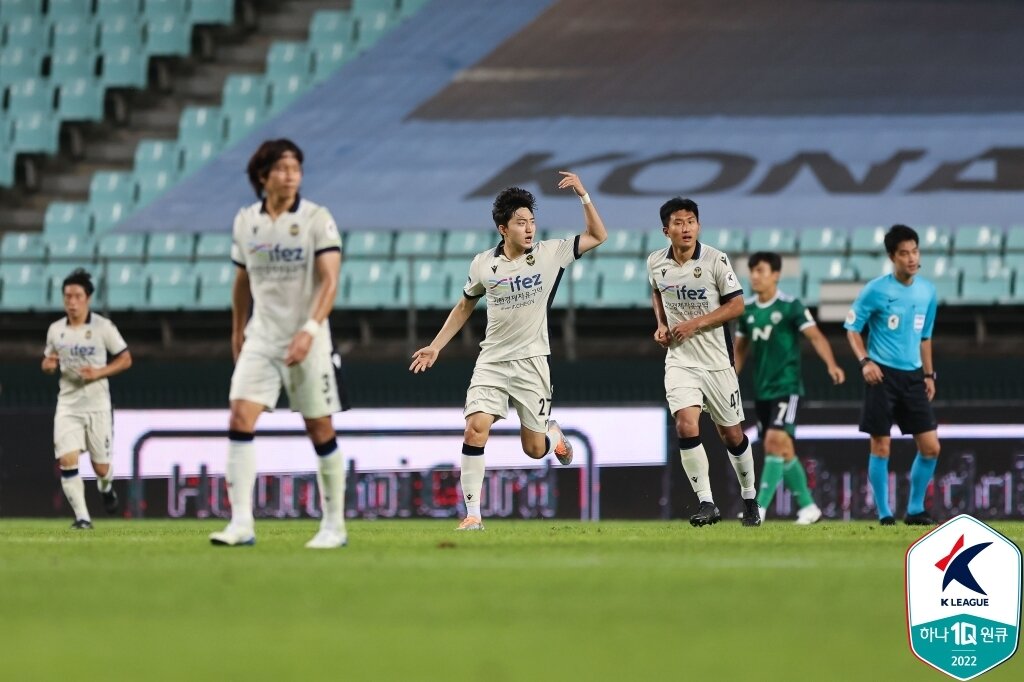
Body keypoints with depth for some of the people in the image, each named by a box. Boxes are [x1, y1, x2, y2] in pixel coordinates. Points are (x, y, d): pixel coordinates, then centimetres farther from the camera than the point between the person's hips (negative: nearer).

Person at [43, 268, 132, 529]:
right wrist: (48, 365, -8)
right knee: (67, 461, -15)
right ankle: (82, 517, -9)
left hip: (97, 406, -2)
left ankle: (105, 487, 42)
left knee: (101, 467, 5)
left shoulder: (103, 327, -5)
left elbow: (125, 360, -1)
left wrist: (99, 372, -16)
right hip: (67, 405, 2)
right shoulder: (55, 330, 5)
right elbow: (48, 362, 17)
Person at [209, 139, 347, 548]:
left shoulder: (317, 219, -8)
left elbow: (330, 281, -16)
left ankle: (334, 526, 12)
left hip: (306, 341, -4)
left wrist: (309, 330, -28)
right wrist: (237, 331, 23)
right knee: (240, 419, -10)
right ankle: (241, 523, -11)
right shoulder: (245, 221, 5)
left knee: (320, 430, 1)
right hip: (261, 338, 4)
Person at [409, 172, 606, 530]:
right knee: (476, 428, -19)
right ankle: (472, 514, -14)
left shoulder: (550, 253, -4)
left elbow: (597, 236, 1)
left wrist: (583, 195, -11)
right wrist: (435, 347, 13)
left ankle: (552, 433, 42)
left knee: (534, 449, 3)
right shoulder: (483, 265, -1)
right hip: (492, 360, 1)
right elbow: (464, 308, 15)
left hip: (532, 362, -1)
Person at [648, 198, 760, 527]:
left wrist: (696, 323, -18)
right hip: (679, 360, 1)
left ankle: (749, 499, 30)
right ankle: (706, 503, -12)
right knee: (686, 426, -19)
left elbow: (736, 305, -8)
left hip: (717, 360, -1)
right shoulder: (656, 263, 0)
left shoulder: (715, 260, -11)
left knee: (732, 435, 8)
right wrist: (661, 324, 4)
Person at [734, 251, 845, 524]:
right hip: (762, 390, 6)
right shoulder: (747, 310, 7)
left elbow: (816, 336, -15)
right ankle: (808, 506, 20)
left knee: (775, 440, -18)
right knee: (784, 450, 9)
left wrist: (831, 365, -30)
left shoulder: (790, 306, -9)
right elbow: (740, 349, 17)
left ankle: (760, 508, -21)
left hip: (786, 387, -6)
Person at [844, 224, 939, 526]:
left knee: (931, 447, 0)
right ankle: (884, 514, 7)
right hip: (883, 374, -5)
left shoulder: (927, 291, 7)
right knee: (881, 448, -2)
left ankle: (915, 510, 13)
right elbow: (852, 328, -2)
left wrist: (928, 374, 14)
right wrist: (864, 361, -16)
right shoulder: (876, 290, -8)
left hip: (913, 376, 5)